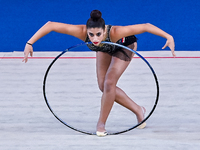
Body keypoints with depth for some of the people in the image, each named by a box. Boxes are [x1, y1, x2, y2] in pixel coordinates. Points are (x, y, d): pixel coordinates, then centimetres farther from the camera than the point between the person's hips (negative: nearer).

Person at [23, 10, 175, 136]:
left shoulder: (114, 32, -47)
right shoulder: (81, 32, -42)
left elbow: (145, 26, -44)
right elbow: (50, 25, -39)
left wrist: (168, 37, -52)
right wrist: (30, 43, -43)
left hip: (125, 46, -4)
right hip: (105, 49, 4)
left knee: (109, 83, -15)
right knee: (104, 86, 2)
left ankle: (101, 123, 3)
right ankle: (138, 110, 20)